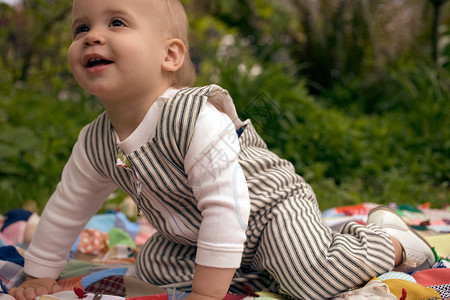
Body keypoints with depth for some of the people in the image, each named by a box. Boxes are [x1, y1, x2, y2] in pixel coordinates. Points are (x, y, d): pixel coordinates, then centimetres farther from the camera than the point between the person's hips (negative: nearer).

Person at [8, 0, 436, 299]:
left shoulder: (197, 118, -34)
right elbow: (65, 211, 6)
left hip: (269, 205, -7)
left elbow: (227, 207, -35)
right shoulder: (94, 144, -10)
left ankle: (389, 240, 4)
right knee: (151, 266, -1)